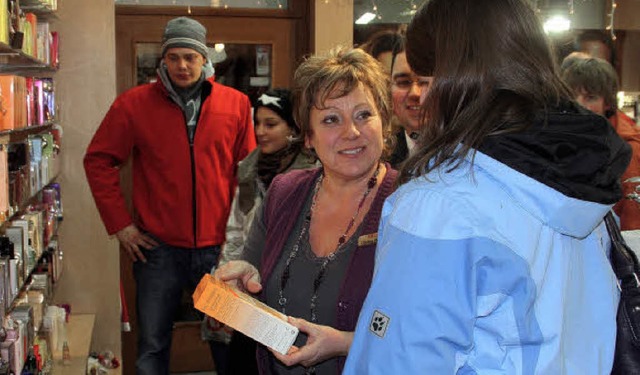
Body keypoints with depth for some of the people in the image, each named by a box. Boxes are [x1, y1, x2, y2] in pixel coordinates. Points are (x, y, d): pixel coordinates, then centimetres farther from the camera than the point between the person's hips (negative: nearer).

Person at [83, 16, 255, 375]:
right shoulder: (134, 104, -1)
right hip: (159, 248, 0)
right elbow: (99, 161, 3)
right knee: (153, 345, 10)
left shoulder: (237, 104, 1)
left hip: (219, 245, 1)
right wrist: (120, 223, -2)